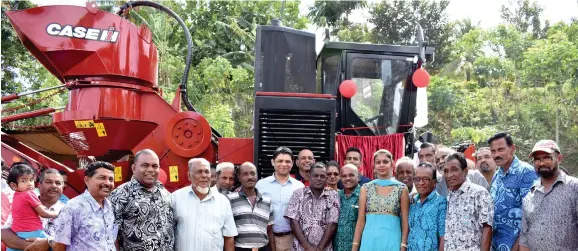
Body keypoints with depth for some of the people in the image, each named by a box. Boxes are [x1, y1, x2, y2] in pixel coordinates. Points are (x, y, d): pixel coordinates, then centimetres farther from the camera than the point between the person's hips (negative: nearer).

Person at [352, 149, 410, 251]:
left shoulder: (402, 189, 1)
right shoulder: (366, 188, 4)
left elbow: (405, 222, 1)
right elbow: (361, 220, 4)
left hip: (392, 241, -1)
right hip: (369, 241, 1)